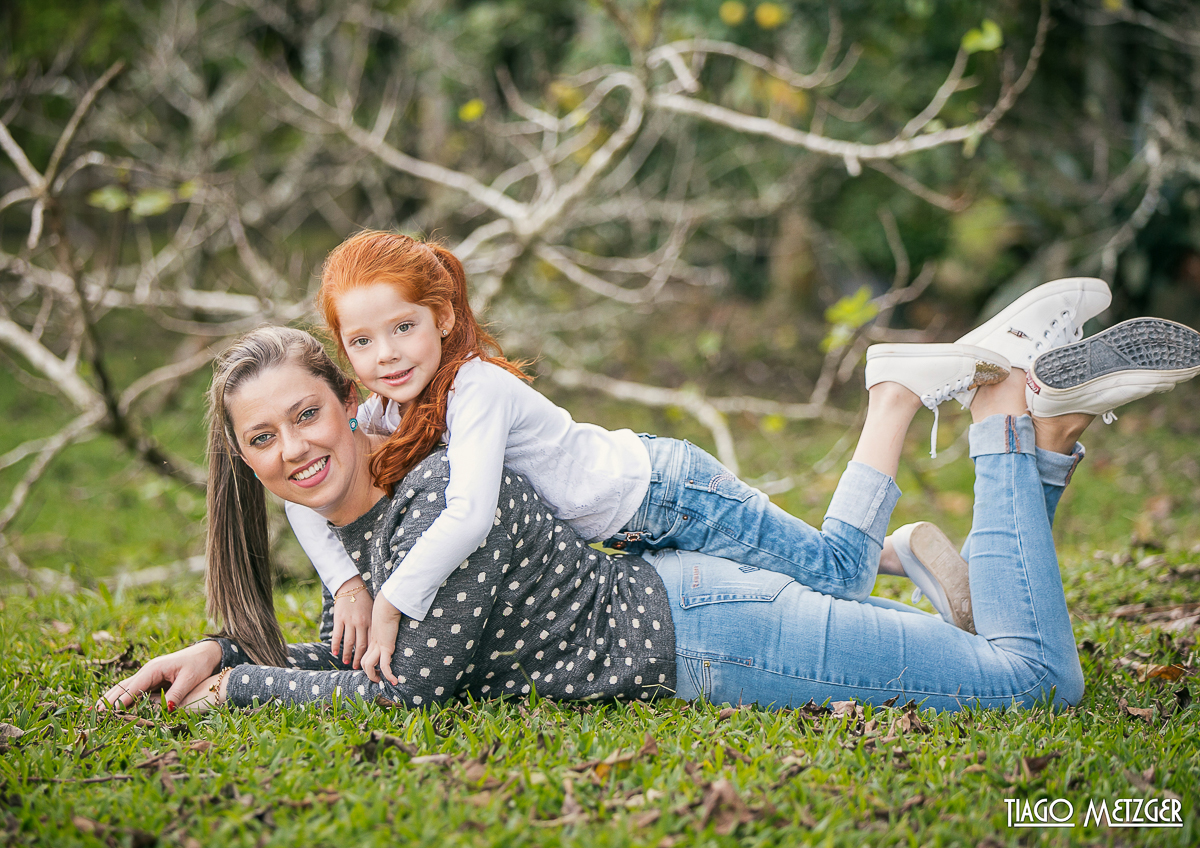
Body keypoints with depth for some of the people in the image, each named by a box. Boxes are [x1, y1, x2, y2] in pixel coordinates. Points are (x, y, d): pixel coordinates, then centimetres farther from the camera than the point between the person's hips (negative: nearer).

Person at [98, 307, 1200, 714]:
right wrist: (220, 650, 4)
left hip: (711, 634, -8)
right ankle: (895, 399, 27)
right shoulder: (356, 514, 2)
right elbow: (344, 653, 17)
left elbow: (409, 688, -25)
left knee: (1042, 680, -5)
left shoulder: (448, 493, -24)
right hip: (663, 597, 8)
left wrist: (240, 686, -15)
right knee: (829, 582, 35)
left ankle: (1023, 418, 6)